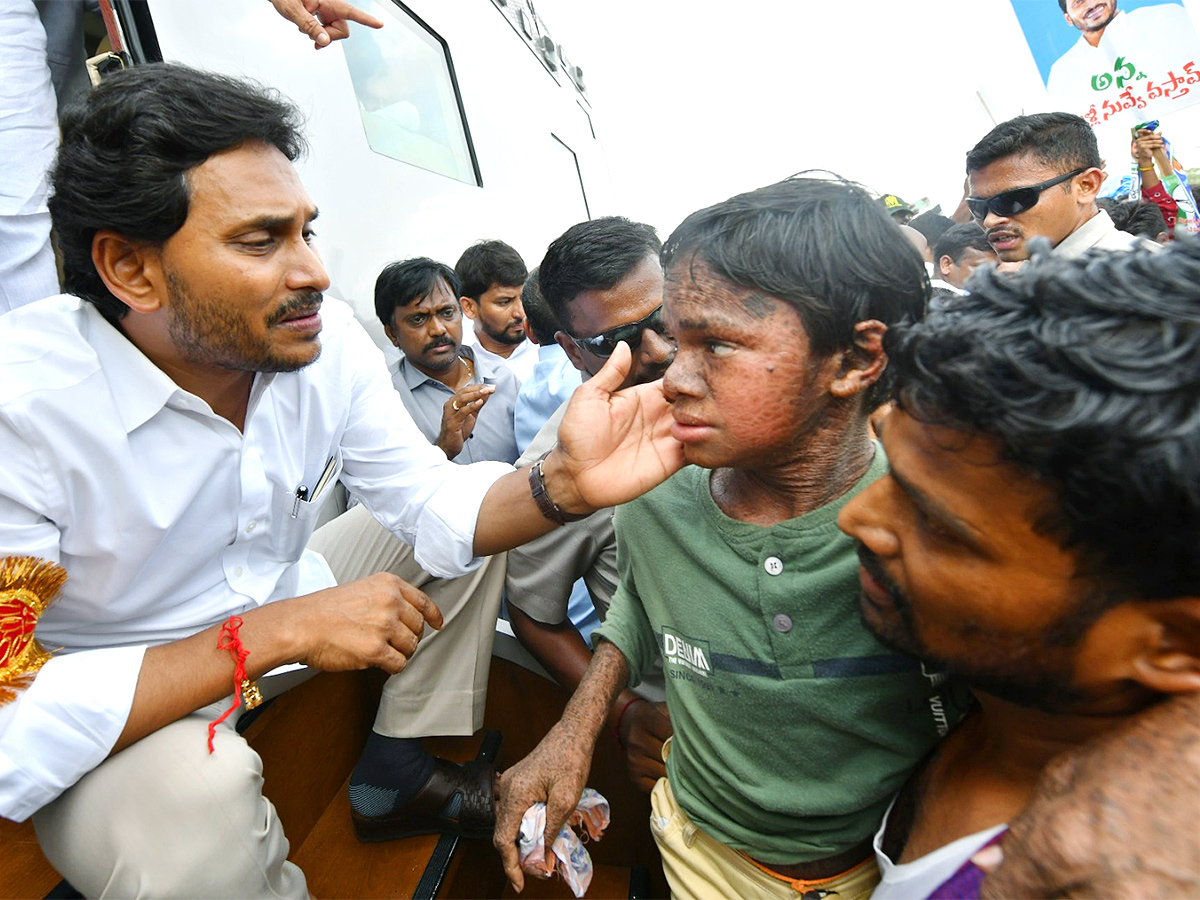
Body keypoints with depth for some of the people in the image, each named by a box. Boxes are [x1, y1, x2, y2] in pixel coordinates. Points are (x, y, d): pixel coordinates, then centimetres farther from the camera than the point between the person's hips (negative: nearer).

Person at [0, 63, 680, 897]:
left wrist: (564, 485, -33)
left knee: (479, 527, -4)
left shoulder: (327, 339, -16)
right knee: (202, 786, -37)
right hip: (118, 719, -4)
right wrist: (276, 632, -35)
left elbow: (434, 504, -13)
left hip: (283, 606, 5)